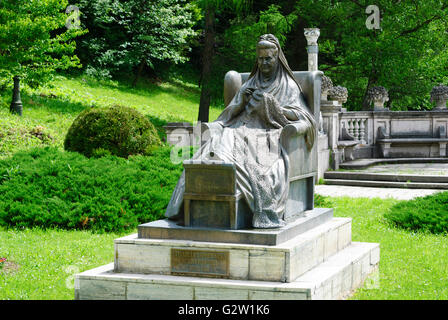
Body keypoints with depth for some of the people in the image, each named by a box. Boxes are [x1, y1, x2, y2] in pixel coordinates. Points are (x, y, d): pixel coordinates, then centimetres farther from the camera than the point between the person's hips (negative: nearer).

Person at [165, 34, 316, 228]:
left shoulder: (289, 86, 16)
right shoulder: (249, 84, 29)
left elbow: (301, 116, 3)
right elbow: (230, 113, 23)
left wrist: (270, 103, -8)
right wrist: (242, 101, 0)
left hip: (269, 133, -3)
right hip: (243, 128, 4)